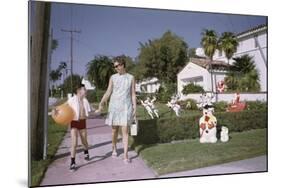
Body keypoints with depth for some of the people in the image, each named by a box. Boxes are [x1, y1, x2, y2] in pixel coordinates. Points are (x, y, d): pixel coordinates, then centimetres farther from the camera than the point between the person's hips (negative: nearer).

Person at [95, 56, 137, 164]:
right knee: (114, 130, 11)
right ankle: (114, 148, 35)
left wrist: (135, 108, -2)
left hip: (126, 107, -1)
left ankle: (125, 156, -4)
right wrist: (101, 104, -15)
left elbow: (133, 94, 4)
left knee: (125, 131, -6)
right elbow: (108, 92, -2)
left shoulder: (131, 78, 3)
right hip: (114, 107, 1)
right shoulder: (113, 78, 4)